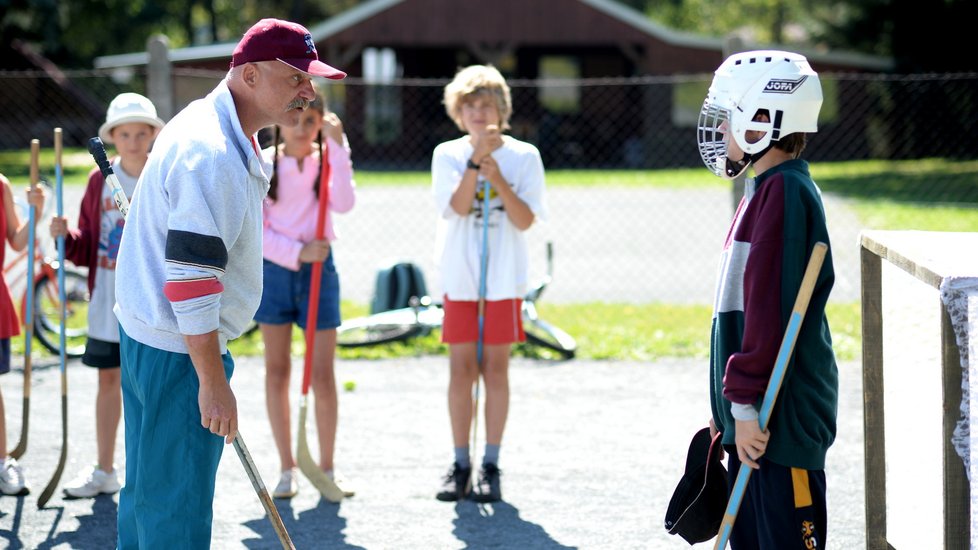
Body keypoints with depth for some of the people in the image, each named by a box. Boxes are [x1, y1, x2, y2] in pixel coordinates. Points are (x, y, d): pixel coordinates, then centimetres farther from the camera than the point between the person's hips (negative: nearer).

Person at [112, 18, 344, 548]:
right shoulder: (212, 154, -23)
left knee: (147, 491, 20)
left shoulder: (219, 132, 12)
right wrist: (214, 383, -24)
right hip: (178, 351, -11)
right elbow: (191, 275, -27)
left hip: (148, 337, 11)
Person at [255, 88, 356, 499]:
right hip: (274, 268, 1)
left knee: (323, 373, 0)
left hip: (318, 268, 0)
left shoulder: (329, 158, 0)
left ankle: (326, 466, 11)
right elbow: (257, 231, -4)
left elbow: (343, 203, -19)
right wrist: (297, 252, -16)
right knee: (277, 371, 5)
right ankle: (287, 468, 12)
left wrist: (337, 147, -21)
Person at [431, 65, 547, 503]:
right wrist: (476, 159, -21)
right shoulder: (447, 155, 2)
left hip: (504, 279, -1)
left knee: (495, 368, 2)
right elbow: (459, 207, -13)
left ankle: (491, 466, 8)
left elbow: (525, 220, -7)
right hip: (459, 277, 1)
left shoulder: (523, 156, 2)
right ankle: (461, 464, 10)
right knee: (461, 369, 2)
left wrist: (497, 177, -17)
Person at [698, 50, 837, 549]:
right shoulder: (765, 190, 17)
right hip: (754, 415, 10)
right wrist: (729, 407, 22)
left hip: (784, 416, -10)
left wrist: (747, 404, -21)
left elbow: (770, 308, -21)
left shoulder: (785, 192, -15)